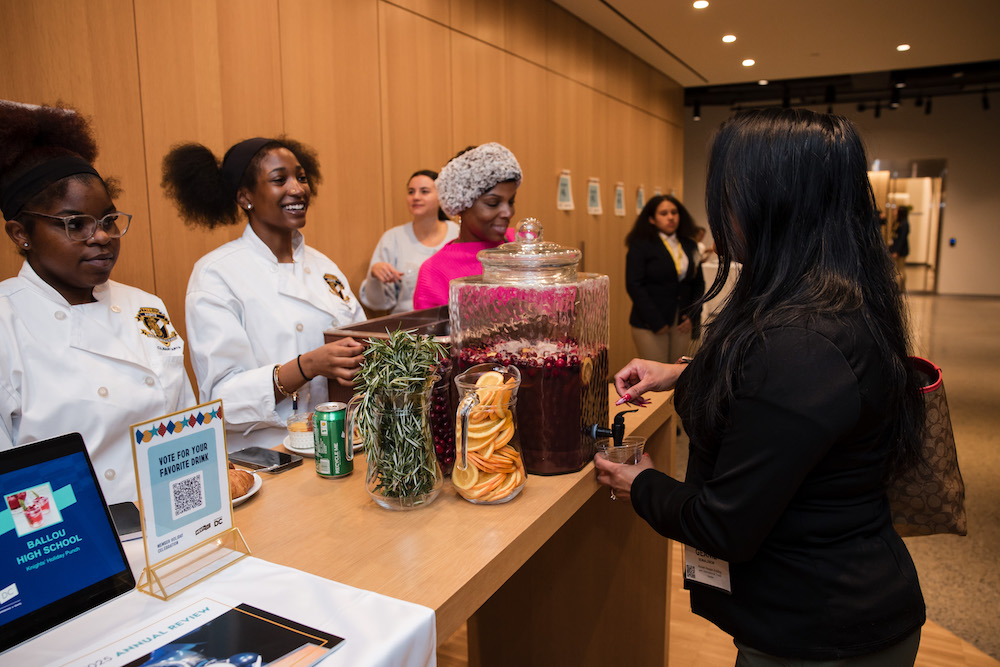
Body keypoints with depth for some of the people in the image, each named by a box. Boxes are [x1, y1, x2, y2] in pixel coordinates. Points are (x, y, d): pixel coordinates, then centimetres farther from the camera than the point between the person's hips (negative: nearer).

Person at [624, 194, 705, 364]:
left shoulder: (689, 246, 12)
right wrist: (656, 322, -14)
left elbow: (699, 283, 16)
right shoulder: (640, 246, -4)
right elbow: (634, 285, -10)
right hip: (651, 324, -5)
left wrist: (693, 316, 2)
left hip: (682, 324, 5)